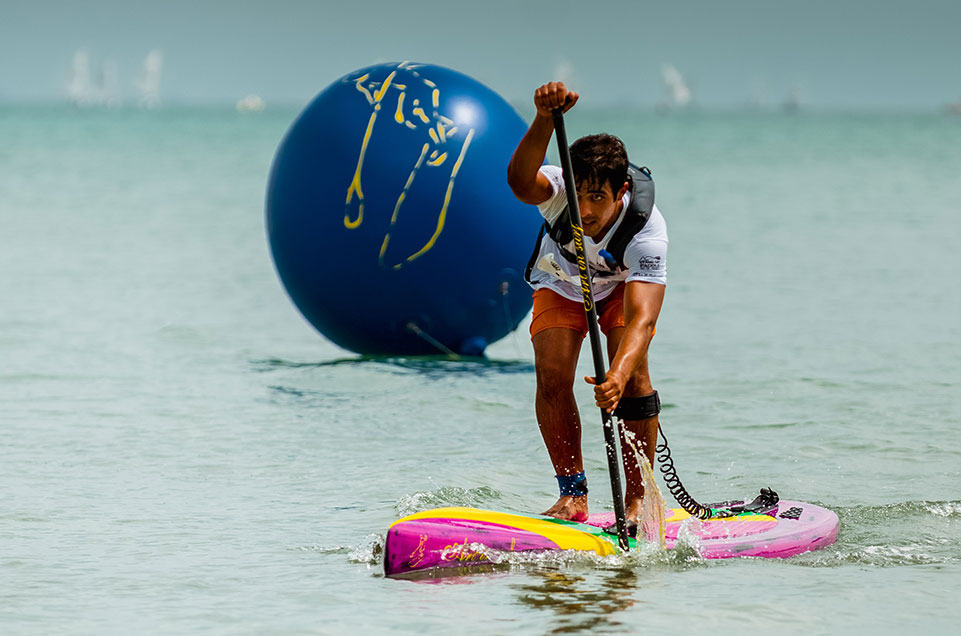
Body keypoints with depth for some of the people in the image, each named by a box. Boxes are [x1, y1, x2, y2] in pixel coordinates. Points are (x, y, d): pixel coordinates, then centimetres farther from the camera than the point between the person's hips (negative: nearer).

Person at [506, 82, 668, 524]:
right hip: (560, 285, 1)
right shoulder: (559, 191, -36)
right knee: (552, 373, -17)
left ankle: (637, 498, -12)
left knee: (632, 373, -22)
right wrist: (544, 121, -79)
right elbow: (520, 182, -62)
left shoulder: (646, 229, -39)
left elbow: (642, 319, -47)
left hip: (624, 286, -1)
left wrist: (618, 377, -65)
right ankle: (572, 495, -4)